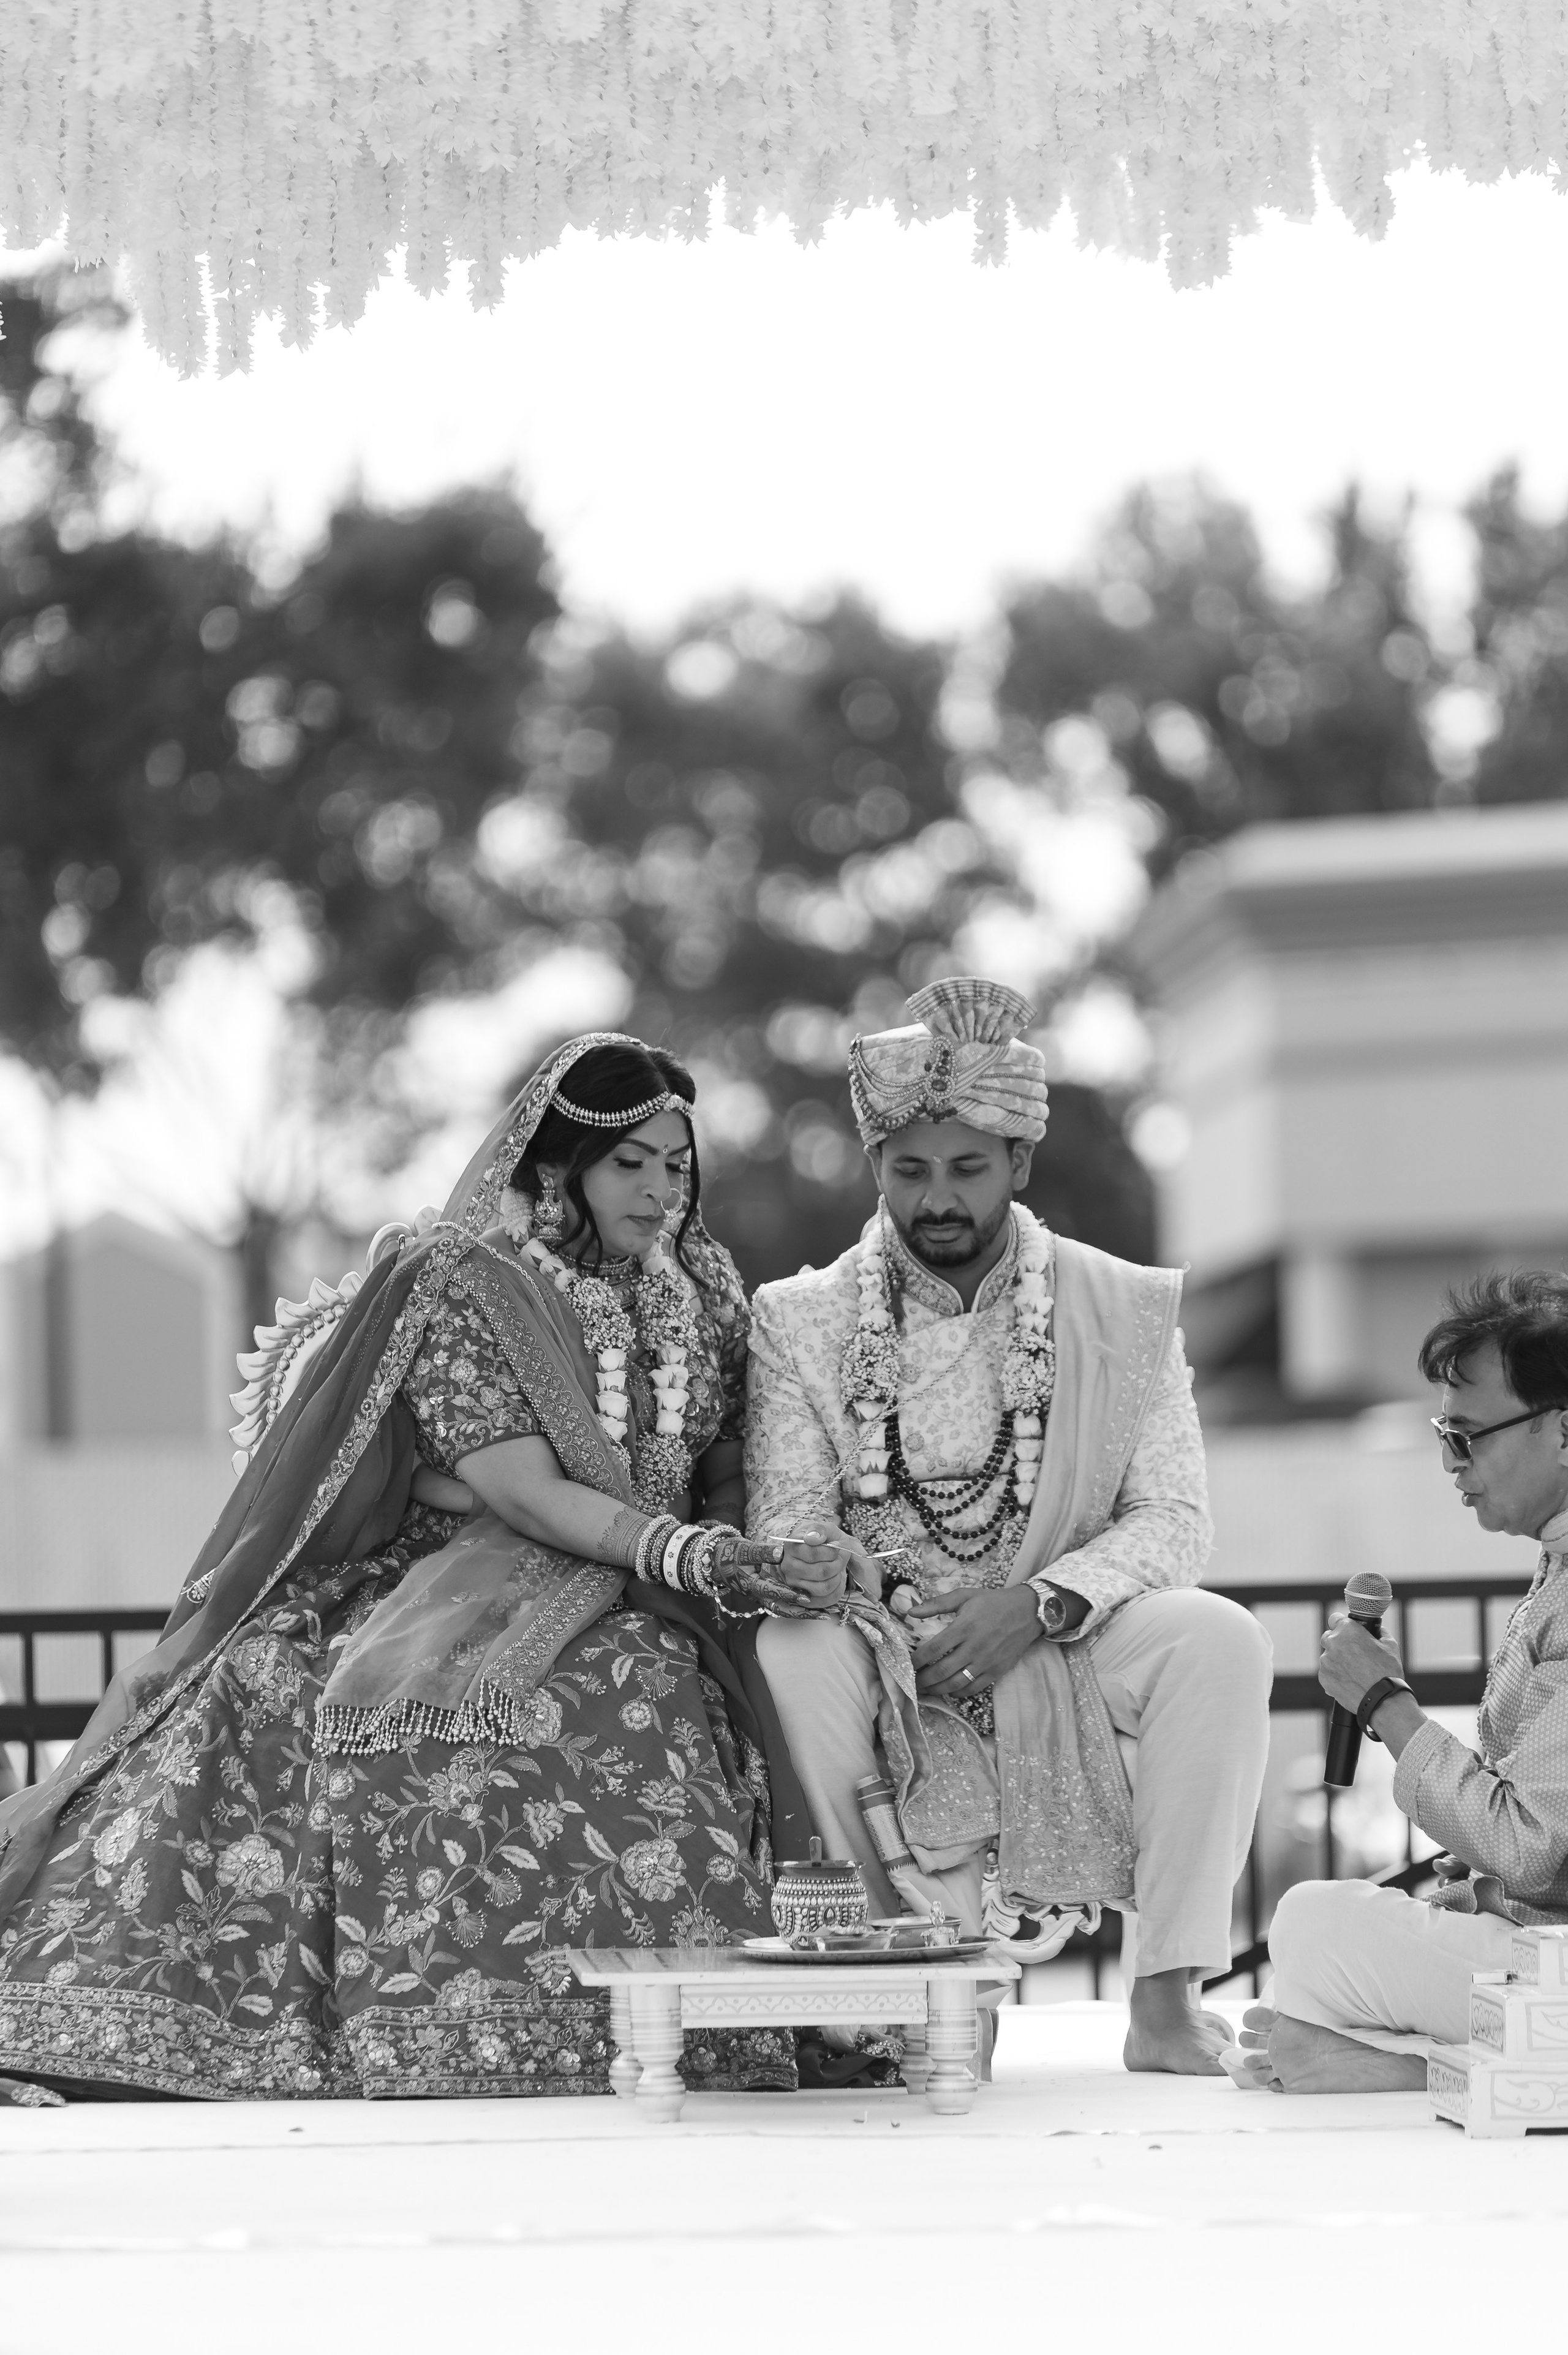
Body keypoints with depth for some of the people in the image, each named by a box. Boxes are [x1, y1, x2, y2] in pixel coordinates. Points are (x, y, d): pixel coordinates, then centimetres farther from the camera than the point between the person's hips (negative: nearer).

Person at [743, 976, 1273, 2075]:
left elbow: (1175, 1521, -4)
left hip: (1061, 1657, 0)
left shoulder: (1128, 1312, 3)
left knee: (1221, 1640, -28)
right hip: (882, 1663, 0)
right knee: (790, 1652, -33)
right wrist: (851, 1614, -28)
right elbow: (788, 1523, -4)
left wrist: (1042, 1603, -22)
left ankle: (1169, 1996, -24)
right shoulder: (800, 1322, 3)